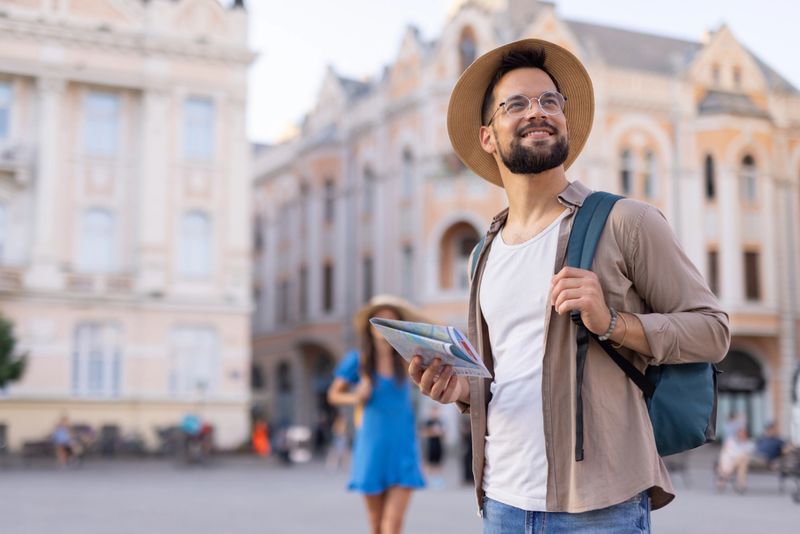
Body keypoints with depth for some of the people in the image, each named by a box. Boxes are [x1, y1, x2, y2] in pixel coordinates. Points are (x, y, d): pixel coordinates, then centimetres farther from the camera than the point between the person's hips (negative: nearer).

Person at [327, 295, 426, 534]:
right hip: (371, 446, 0)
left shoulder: (406, 358, -1)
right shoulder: (357, 359, -2)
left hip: (402, 448, 0)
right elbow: (333, 394, 7)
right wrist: (355, 398, -13)